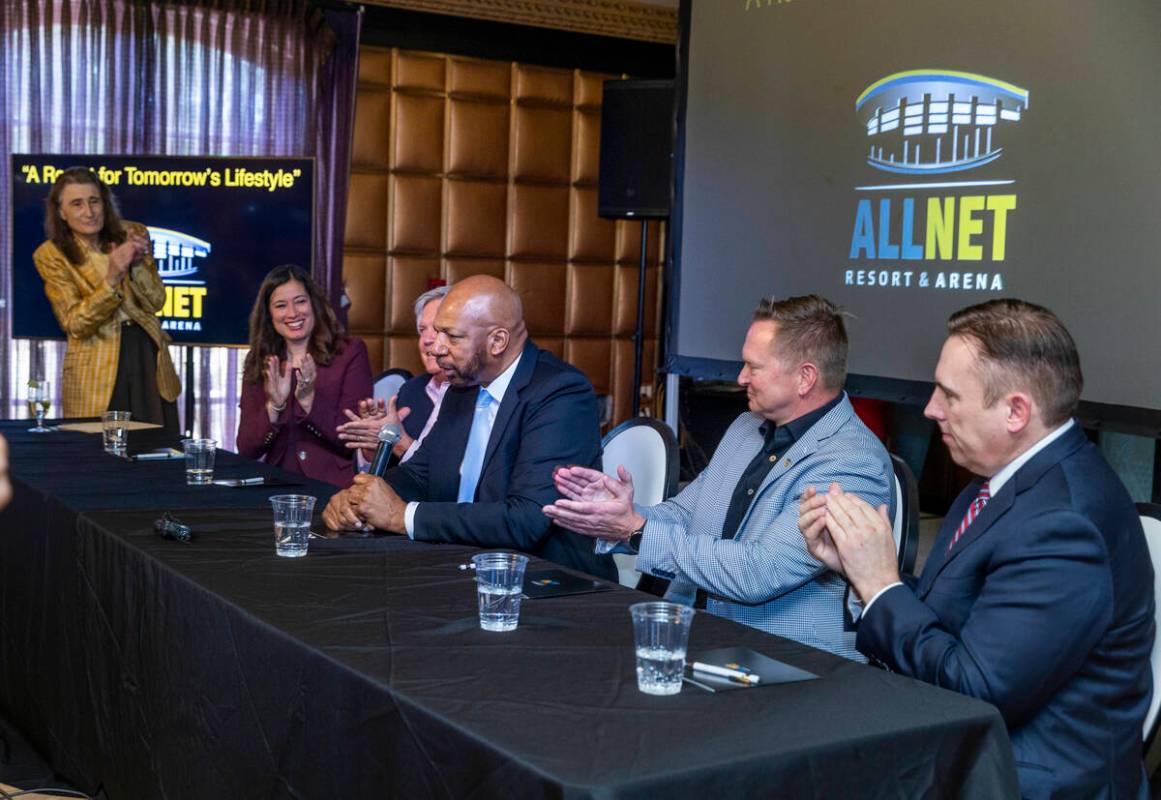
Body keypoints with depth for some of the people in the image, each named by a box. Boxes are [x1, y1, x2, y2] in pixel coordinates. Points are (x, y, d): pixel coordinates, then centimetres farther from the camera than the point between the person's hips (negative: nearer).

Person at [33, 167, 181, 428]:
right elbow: (76, 324, -12)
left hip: (148, 354, 3)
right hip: (97, 373, -2)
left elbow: (156, 301, 1)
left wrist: (137, 265, -17)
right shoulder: (51, 255, -5)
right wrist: (111, 279, -25)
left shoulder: (133, 235, 2)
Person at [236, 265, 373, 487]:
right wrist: (274, 406, -13)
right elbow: (246, 450, 3)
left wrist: (308, 399, -18)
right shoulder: (258, 364, 9)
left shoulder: (350, 353, 0)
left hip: (334, 486, -3)